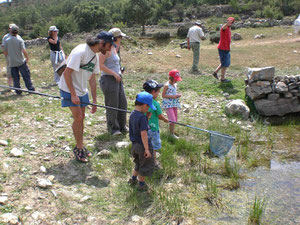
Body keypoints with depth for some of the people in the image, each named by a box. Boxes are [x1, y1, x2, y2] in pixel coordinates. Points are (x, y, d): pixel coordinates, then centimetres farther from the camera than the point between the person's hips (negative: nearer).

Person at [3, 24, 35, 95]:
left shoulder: (6, 41, 0)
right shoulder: (20, 40, -9)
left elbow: (5, 53, 3)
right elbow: (24, 51, -17)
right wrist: (27, 58, -2)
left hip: (12, 63, 2)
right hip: (21, 62, -2)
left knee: (15, 78, 9)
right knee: (26, 76, 7)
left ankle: (18, 91, 11)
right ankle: (31, 89, 11)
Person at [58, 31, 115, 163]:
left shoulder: (95, 56, 5)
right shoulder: (80, 52, -23)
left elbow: (92, 79, 11)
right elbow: (67, 73, -24)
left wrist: (94, 100, 10)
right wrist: (73, 95, -24)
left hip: (82, 90, 8)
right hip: (69, 89, -8)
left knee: (81, 118, 12)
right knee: (78, 118, -9)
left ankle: (80, 147, 26)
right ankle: (79, 148, 7)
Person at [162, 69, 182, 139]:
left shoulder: (175, 85, 9)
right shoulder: (166, 85, -13)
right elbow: (163, 95, -12)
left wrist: (177, 95, 1)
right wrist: (172, 96, -20)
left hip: (175, 104, 8)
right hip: (168, 104, -8)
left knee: (175, 120, 12)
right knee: (173, 120, -11)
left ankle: (170, 128, 30)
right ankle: (172, 133, 3)